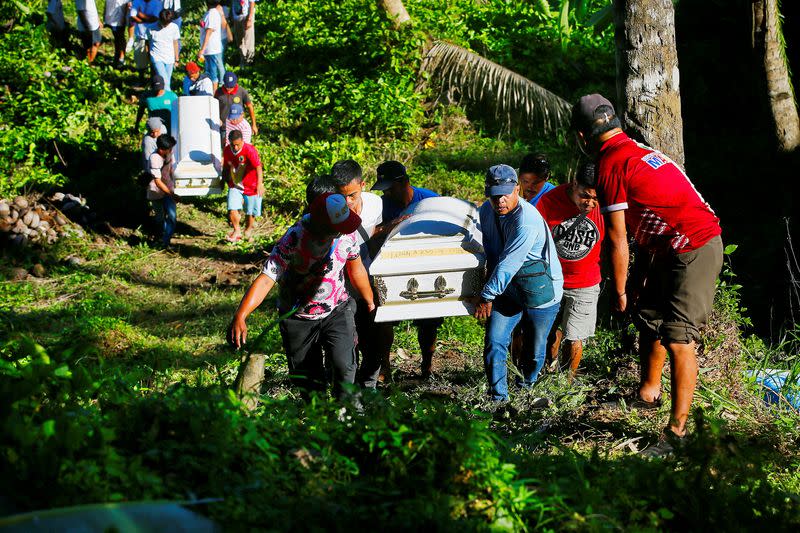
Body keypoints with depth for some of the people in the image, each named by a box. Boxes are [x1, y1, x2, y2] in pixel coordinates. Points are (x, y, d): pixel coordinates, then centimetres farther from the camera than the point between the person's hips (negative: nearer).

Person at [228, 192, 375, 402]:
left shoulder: (346, 233, -13)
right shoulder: (293, 240, -29)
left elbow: (355, 268, 7)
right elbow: (266, 279, -34)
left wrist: (371, 302, 20)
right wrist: (240, 316, -47)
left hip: (337, 311, 2)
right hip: (298, 319, -2)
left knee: (344, 366, -18)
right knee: (307, 380, 4)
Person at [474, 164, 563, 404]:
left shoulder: (528, 221, -30)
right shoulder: (486, 211, -4)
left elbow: (508, 263, -28)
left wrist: (488, 295, -21)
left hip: (540, 293, -5)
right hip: (507, 291, 5)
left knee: (534, 348, 11)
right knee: (494, 341, -9)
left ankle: (527, 382, 39)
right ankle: (498, 396, -4)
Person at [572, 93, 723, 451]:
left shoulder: (610, 164, -12)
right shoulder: (638, 150, 16)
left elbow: (618, 239, -9)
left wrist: (619, 292, 2)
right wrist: (639, 281, 26)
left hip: (693, 250, -10)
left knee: (678, 339, -11)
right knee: (649, 318, 22)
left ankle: (677, 430, -11)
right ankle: (648, 392, 39)